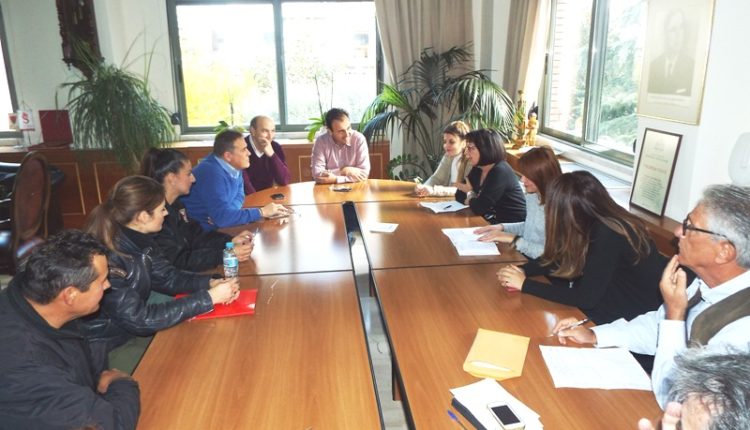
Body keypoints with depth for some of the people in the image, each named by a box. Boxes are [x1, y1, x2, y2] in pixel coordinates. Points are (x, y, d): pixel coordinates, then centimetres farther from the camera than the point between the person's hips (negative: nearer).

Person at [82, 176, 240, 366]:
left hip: (132, 332, 7)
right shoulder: (106, 259, -30)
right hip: (105, 350, -7)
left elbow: (167, 277, 6)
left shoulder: (138, 240, -5)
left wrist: (210, 283, -12)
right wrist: (209, 298, -27)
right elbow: (140, 319, -29)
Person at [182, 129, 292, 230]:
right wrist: (261, 212, -25)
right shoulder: (212, 174, -27)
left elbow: (239, 196, 6)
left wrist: (222, 214, -15)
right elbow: (222, 217, -32)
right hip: (202, 232, -7)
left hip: (219, 226, 7)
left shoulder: (233, 165, -2)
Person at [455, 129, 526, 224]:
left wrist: (470, 193, -2)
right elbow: (460, 196, 9)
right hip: (490, 222, 7)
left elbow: (479, 208, -23)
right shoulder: (477, 169, 4)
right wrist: (472, 200, -11)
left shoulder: (500, 172, -21)